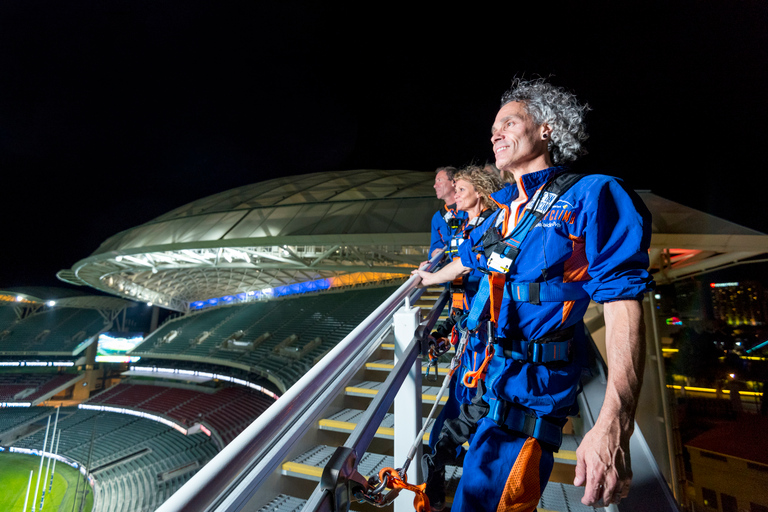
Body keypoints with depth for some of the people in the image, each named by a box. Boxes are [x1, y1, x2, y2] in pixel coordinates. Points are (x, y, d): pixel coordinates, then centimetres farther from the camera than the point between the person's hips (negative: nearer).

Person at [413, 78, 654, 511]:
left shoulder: (591, 196, -11)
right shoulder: (504, 213, 11)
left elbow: (623, 306, -20)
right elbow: (468, 259, 30)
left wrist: (614, 424, -30)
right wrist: (432, 277, 50)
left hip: (527, 391, -8)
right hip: (479, 373, 8)